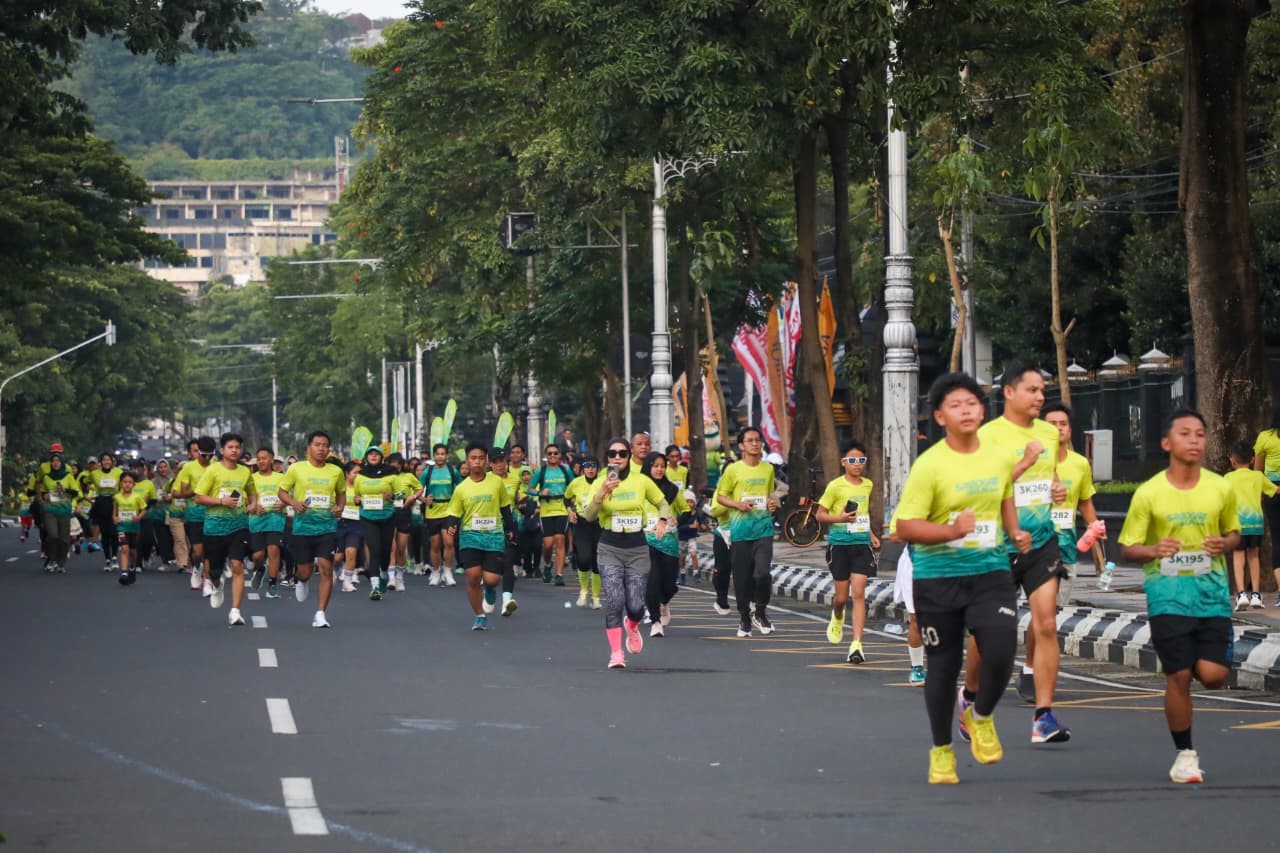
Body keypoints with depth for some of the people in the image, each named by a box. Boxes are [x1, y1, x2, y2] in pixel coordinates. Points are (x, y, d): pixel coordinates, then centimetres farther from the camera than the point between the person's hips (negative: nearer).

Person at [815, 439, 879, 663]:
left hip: (862, 545, 2)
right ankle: (837, 619, 44)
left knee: (859, 593, -9)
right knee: (842, 596, 6)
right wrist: (840, 518, -20)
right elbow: (820, 514, -3)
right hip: (839, 544, -2)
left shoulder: (867, 485, 8)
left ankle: (856, 645, -13)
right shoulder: (835, 486, -6)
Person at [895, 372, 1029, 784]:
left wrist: (1015, 532, 10)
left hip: (990, 571, 3)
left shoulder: (998, 457, 4)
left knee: (1001, 652, -16)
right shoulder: (929, 465, -11)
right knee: (943, 665, 5)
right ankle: (941, 751, 25)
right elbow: (905, 526, -14)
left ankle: (981, 717, 17)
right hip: (938, 576, -3)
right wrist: (952, 530, -25)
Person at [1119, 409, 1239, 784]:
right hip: (1167, 592, -2)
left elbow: (1234, 532, 16)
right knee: (1178, 676, -5)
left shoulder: (1221, 489, 2)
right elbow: (1128, 548, 1)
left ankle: (1191, 664, 30)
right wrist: (1154, 550, -21)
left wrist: (1225, 544, -8)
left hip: (1212, 589, 2)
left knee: (1213, 675, -8)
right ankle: (1185, 754, 12)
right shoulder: (1148, 493, -4)